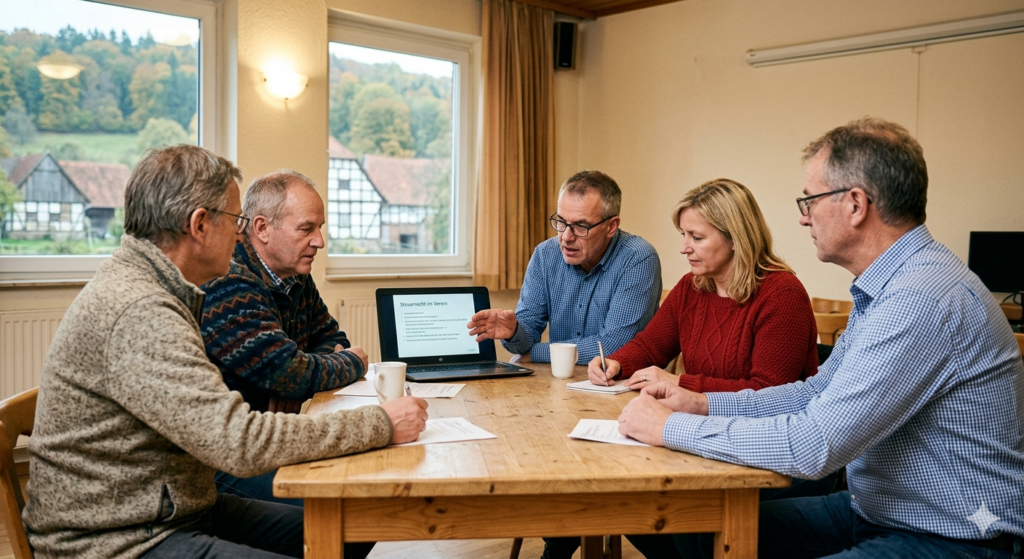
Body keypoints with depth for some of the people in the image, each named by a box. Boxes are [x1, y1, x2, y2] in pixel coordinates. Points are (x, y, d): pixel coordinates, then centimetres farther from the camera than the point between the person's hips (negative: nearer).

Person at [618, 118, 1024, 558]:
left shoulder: (923, 298, -27)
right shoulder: (885, 287, 7)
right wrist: (705, 403, 3)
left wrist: (671, 428, -19)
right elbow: (819, 391, 15)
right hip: (878, 510, 9)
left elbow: (814, 446, -29)